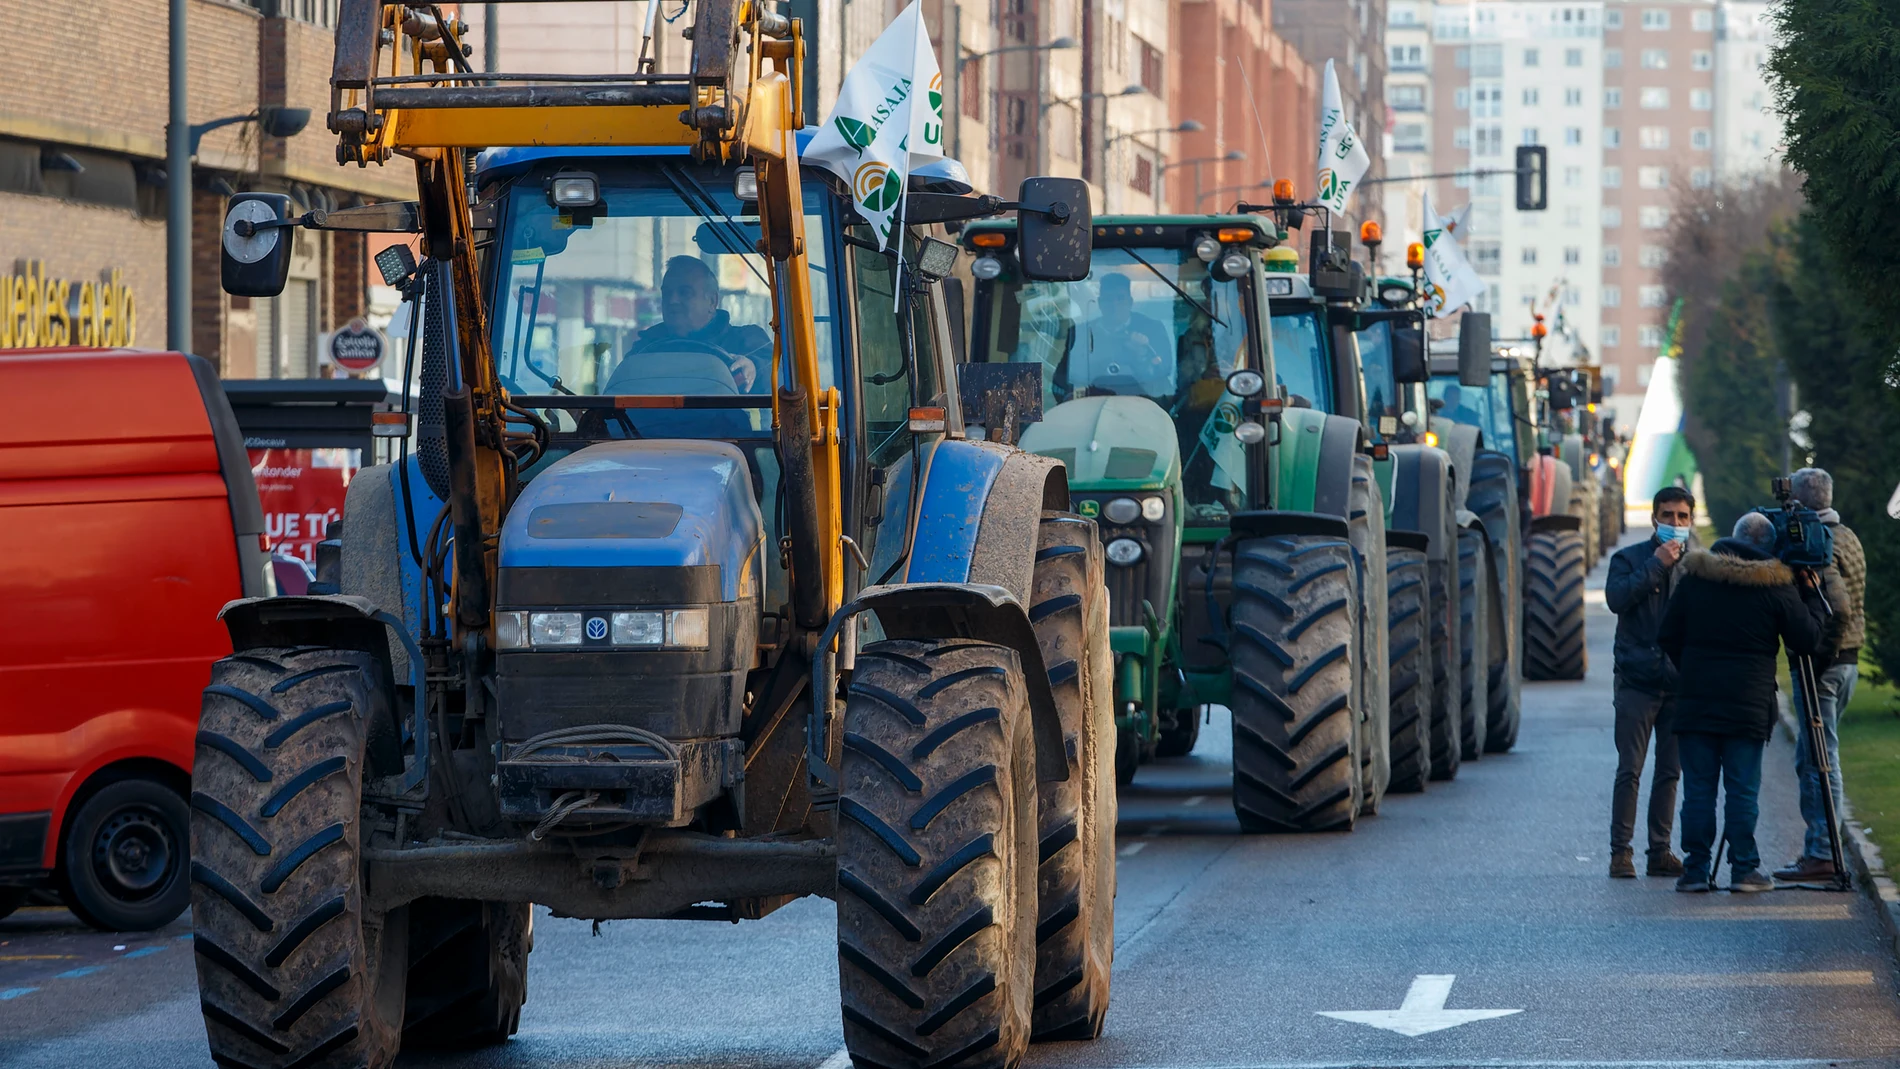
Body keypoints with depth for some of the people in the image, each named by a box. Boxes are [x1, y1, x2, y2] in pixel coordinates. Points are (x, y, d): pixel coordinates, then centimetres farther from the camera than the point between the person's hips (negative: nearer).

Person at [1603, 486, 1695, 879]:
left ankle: (1660, 852, 11)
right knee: (1630, 771, -6)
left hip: (1680, 682, 3)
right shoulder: (1629, 559, 4)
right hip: (1637, 681, -3)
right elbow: (1616, 597, -15)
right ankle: (1620, 852, -3)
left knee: (1669, 772, 5)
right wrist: (1656, 565, -14)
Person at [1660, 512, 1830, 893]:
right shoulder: (1776, 585, -4)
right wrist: (1811, 595, 15)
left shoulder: (1695, 577, 5)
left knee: (1697, 789, 5)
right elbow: (1807, 640, 2)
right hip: (1748, 705, -2)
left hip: (1695, 703, 2)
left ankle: (1695, 869, 5)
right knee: (1743, 790, 2)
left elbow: (1667, 637, 8)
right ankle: (1744, 869, 1)